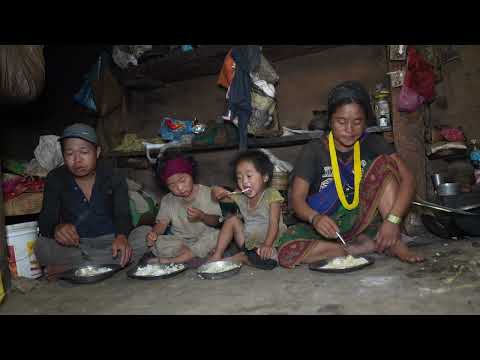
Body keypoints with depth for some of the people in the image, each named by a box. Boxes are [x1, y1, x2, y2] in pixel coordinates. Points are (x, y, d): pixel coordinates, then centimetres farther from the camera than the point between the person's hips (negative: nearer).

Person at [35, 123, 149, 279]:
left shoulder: (114, 178, -2)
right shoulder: (55, 179, 0)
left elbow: (122, 215, -12)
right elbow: (46, 220, -8)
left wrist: (122, 237, -36)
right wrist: (56, 229, -35)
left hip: (109, 240, 1)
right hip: (73, 245, 0)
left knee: (143, 238, -28)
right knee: (42, 246, -28)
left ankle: (67, 268, -22)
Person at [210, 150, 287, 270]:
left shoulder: (271, 195, -15)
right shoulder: (240, 196, 1)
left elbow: (274, 223, -23)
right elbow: (217, 197, 11)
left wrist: (267, 245, -37)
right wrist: (216, 191, -14)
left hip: (269, 243, -5)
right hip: (248, 242, 5)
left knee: (268, 260, -35)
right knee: (232, 220, -5)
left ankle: (240, 258, -8)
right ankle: (217, 255, 0)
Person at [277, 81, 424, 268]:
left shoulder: (373, 144, 0)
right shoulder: (314, 151, -6)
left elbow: (407, 179, -11)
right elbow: (297, 198, -12)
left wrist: (393, 219, -28)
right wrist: (315, 218, -36)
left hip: (363, 220, 1)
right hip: (326, 226, -1)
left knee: (384, 163, -15)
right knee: (287, 251, -31)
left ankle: (394, 243, -16)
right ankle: (371, 245, -20)